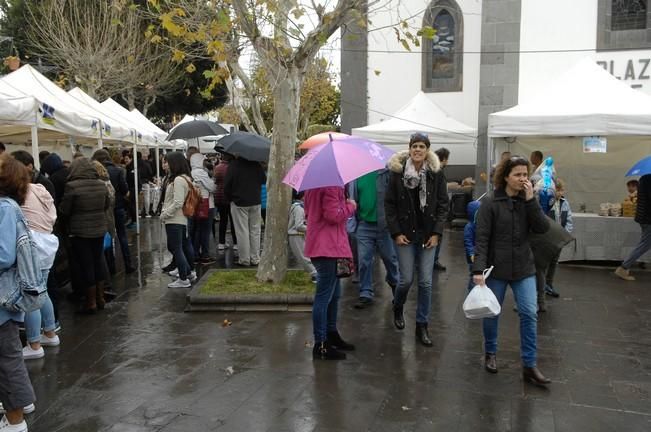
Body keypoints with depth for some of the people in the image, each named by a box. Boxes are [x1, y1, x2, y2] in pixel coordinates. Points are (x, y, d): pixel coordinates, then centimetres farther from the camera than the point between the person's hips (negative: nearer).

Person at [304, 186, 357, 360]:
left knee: (334, 294, 21)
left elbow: (308, 210, 21)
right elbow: (333, 215, -25)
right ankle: (321, 345, 3)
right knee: (324, 296, -5)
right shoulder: (331, 186, -18)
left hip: (320, 245, 11)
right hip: (329, 247, -11)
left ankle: (331, 334, 34)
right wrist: (350, 206, -7)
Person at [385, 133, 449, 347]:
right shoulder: (398, 172, -3)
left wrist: (436, 233, -5)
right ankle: (397, 308, 35)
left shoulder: (436, 173, 0)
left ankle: (422, 326, 17)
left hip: (428, 235, 1)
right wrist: (396, 233, -7)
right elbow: (389, 204, -1)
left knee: (426, 282, 3)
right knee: (406, 279, 2)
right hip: (405, 234, -1)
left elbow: (443, 205, 2)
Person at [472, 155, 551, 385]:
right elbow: (481, 238, -14)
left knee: (529, 314, -2)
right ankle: (490, 353, 33)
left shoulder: (528, 201, 2)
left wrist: (531, 200, -17)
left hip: (524, 268, 3)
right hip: (496, 268, -3)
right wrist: (478, 269, -22)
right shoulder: (490, 202, -11)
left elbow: (543, 228, -9)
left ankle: (529, 365, 9)